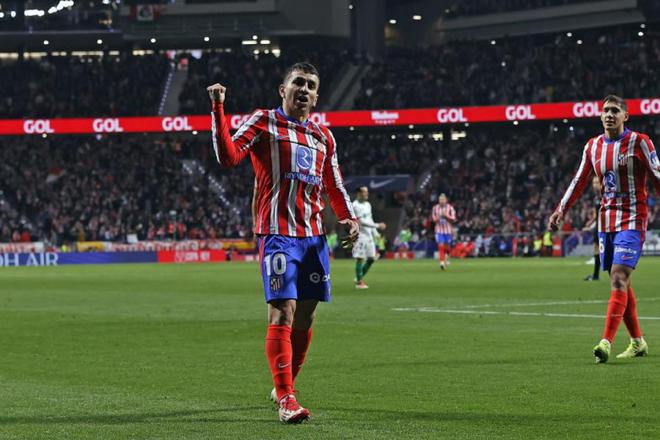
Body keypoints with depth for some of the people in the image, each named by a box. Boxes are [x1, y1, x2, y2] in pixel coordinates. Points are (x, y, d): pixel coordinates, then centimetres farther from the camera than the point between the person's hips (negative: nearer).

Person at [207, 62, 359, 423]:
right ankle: (285, 400, -17)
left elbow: (334, 187, 24)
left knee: (305, 317, 9)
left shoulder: (323, 136, 18)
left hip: (313, 235, 6)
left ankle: (284, 388, 25)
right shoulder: (263, 122, 2)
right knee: (282, 313, -15)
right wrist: (218, 109, -20)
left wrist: (349, 218, 8)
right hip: (277, 233, -6)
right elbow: (228, 156, -13)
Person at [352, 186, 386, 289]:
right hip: (360, 234, -8)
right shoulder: (355, 205, -13)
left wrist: (375, 233, 16)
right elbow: (361, 222, -19)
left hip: (369, 234, 8)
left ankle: (359, 278, 19)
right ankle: (359, 282, 0)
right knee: (360, 258, -6)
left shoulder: (368, 204, 15)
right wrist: (377, 226, -20)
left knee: (371, 258, 6)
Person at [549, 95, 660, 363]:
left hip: (632, 220, -6)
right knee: (620, 283, 9)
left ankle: (606, 342, -25)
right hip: (606, 219, 6)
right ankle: (637, 342, 20)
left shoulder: (639, 142, -6)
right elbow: (580, 181, 17)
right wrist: (561, 210, 11)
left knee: (619, 280, -17)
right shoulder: (593, 146, 9)